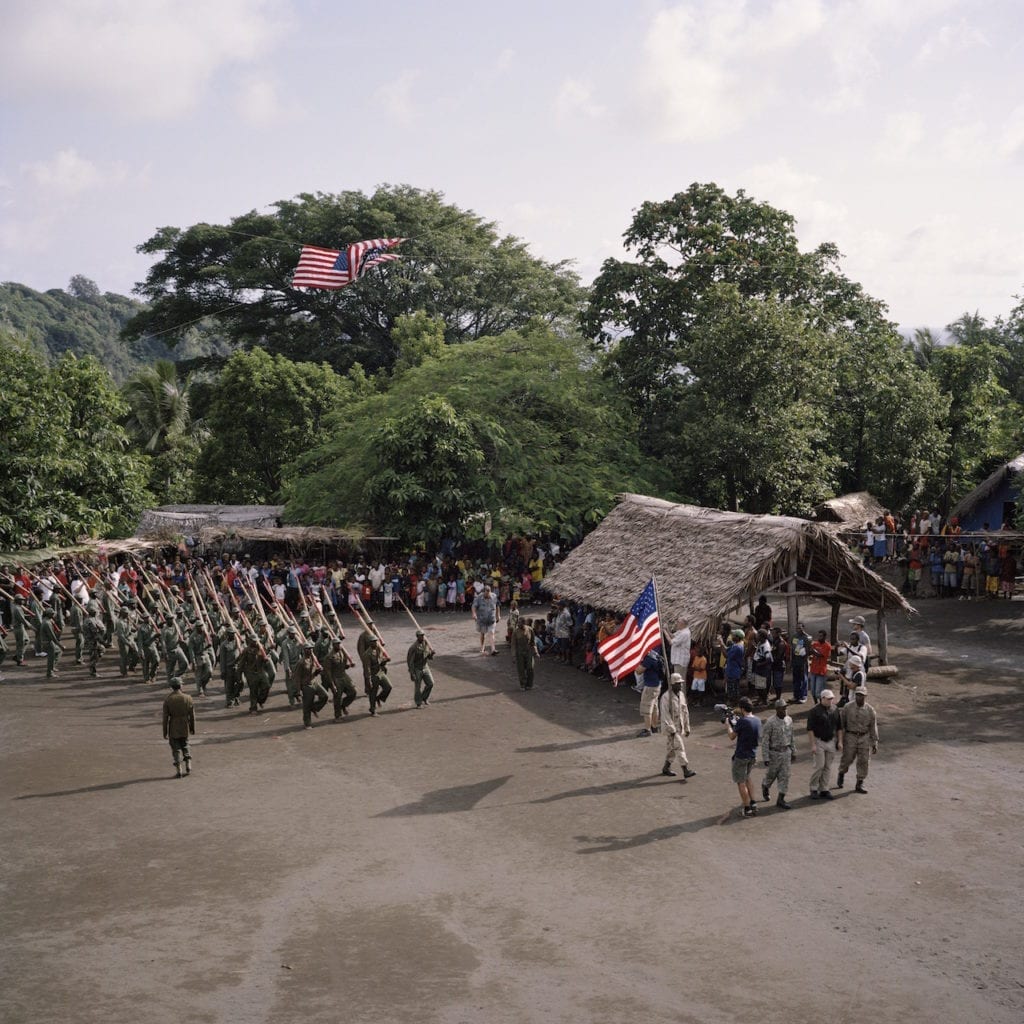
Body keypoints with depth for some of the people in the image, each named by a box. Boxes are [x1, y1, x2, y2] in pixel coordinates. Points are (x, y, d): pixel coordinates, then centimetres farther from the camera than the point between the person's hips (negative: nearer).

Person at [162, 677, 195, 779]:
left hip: (173, 730, -2)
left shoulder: (167, 699, -12)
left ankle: (178, 771, 5)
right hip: (185, 729, 2)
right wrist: (192, 729, 11)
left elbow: (165, 717, -9)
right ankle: (188, 767, 12)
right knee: (185, 746, 21)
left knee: (176, 749, 7)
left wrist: (165, 732, -2)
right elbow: (192, 715, -1)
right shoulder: (187, 698, -6)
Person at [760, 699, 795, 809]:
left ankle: (780, 800, 7)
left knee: (784, 776, 1)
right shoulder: (770, 723, -19)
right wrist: (765, 758, -17)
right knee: (771, 774, 12)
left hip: (786, 752, 4)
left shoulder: (789, 720, -1)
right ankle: (765, 787, 44)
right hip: (774, 753, -4)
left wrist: (793, 752, 13)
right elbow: (764, 741, -16)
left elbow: (791, 737, 11)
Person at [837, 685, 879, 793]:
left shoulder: (870, 710, -2)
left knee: (863, 762, 2)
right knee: (847, 759, 0)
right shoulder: (848, 708, -4)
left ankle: (859, 785, 13)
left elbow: (873, 727, 2)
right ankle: (841, 775, 31)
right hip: (850, 737, -1)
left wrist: (875, 744, 2)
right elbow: (842, 724, 2)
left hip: (864, 738, 1)